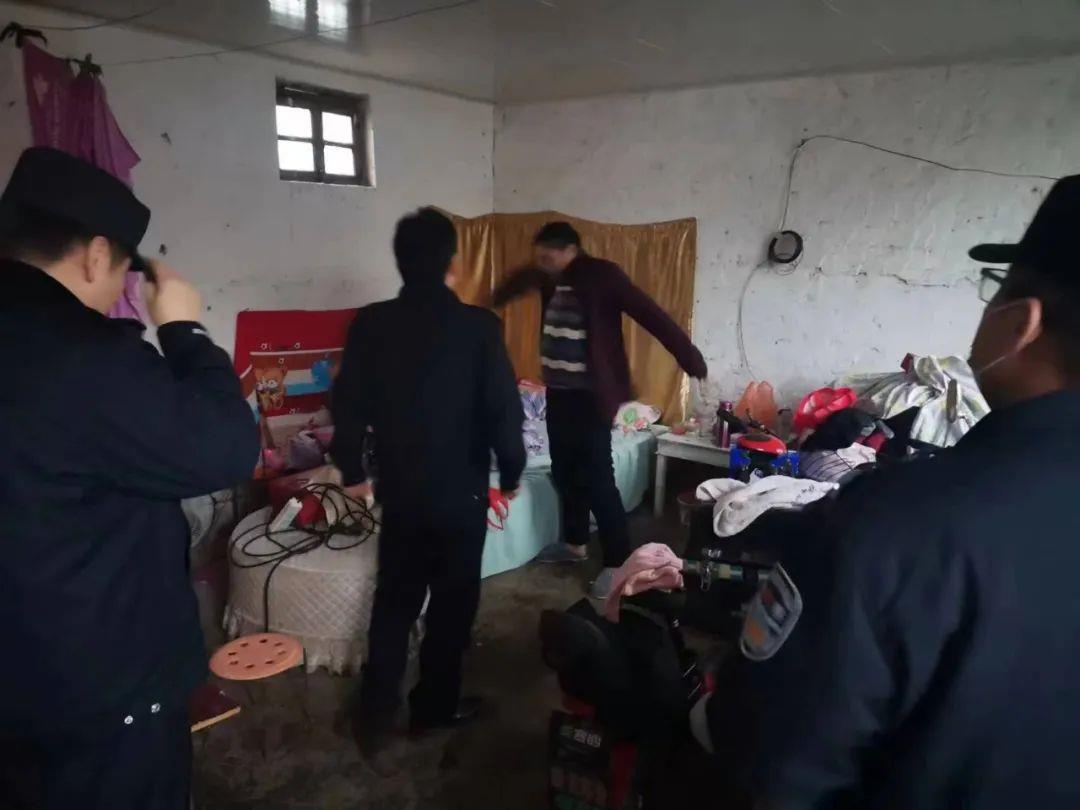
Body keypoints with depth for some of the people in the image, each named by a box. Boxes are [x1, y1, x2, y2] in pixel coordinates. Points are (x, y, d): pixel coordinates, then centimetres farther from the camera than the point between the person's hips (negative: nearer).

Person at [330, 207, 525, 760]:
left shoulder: (370, 325, -6)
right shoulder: (478, 326, -14)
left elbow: (348, 405, -2)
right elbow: (504, 409, -12)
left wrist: (352, 469, 13)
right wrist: (511, 472, 3)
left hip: (399, 490, 3)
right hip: (461, 491, -3)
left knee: (394, 601, 18)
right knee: (452, 601, 15)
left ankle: (375, 718, 21)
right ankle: (434, 706, 30)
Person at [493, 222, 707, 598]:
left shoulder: (602, 275, -14)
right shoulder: (551, 278, 7)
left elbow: (649, 313, -20)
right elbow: (521, 280, 28)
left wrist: (690, 357, -25)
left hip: (590, 395, -8)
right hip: (557, 392, 8)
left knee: (597, 479, -6)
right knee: (564, 472, 17)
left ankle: (617, 563, 6)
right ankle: (574, 543, 34)